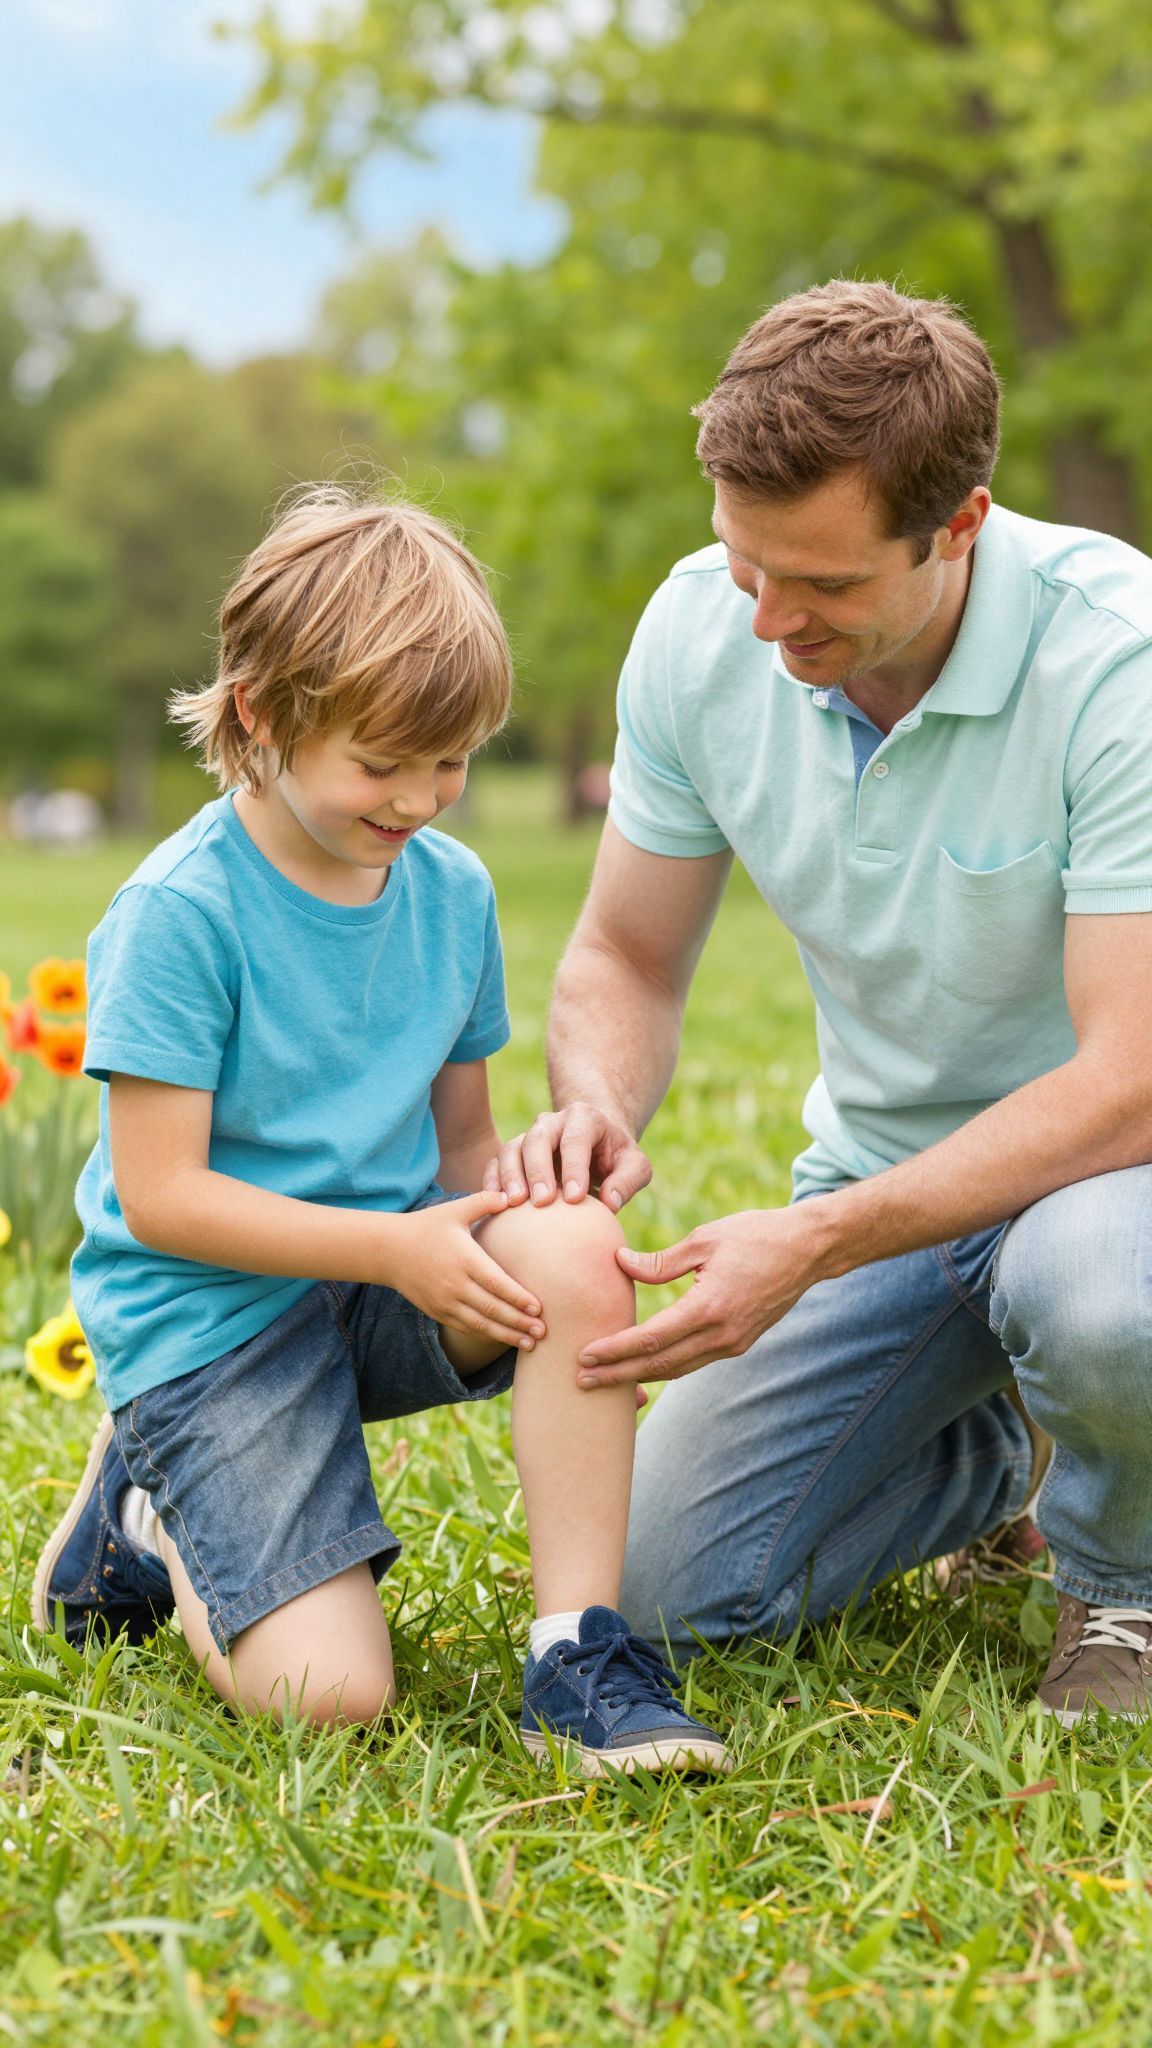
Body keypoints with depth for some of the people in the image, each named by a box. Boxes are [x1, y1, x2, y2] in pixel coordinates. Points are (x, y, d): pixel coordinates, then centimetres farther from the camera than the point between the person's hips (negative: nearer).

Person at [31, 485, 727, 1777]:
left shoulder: (453, 890, 4)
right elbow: (160, 1197, -16)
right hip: (210, 1317, -5)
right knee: (328, 1691, -19)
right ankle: (146, 1513, 13)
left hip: (390, 1276, 5)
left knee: (572, 1242, -28)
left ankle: (577, 1652, -18)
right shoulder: (180, 911, -15)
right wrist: (394, 1248, -24)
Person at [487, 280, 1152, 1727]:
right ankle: (1009, 1444, 22)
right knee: (676, 1587, -6)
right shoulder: (700, 632, -11)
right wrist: (595, 1107, -24)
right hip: (886, 1178, 5)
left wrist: (818, 1243, -39)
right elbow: (625, 957, 1)